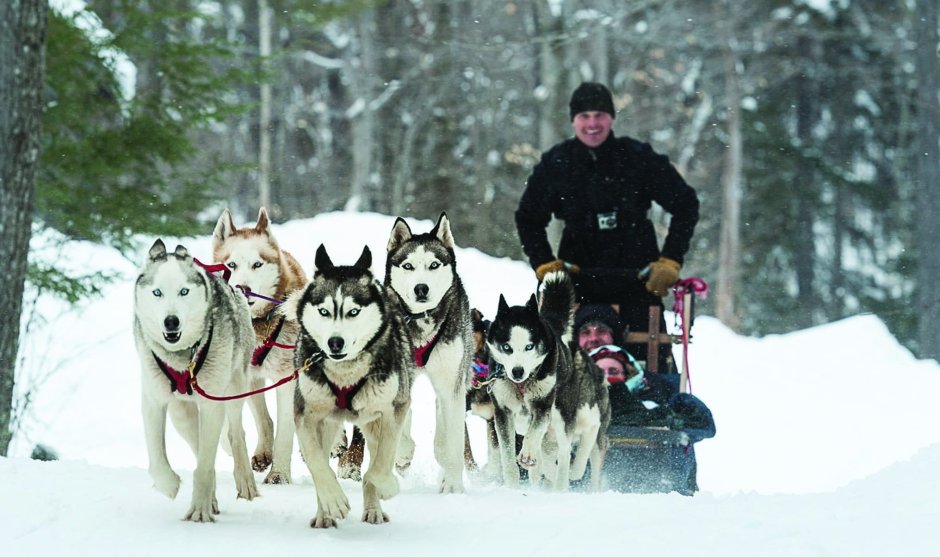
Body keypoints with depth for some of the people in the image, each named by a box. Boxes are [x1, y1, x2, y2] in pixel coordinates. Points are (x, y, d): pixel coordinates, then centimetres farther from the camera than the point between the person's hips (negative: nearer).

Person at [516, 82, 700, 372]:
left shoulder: (638, 157, -5)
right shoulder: (555, 164, 0)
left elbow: (685, 205, 3)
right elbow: (528, 219, 15)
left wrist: (670, 260, -4)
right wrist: (544, 264, 1)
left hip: (637, 274, -1)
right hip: (580, 275, 1)